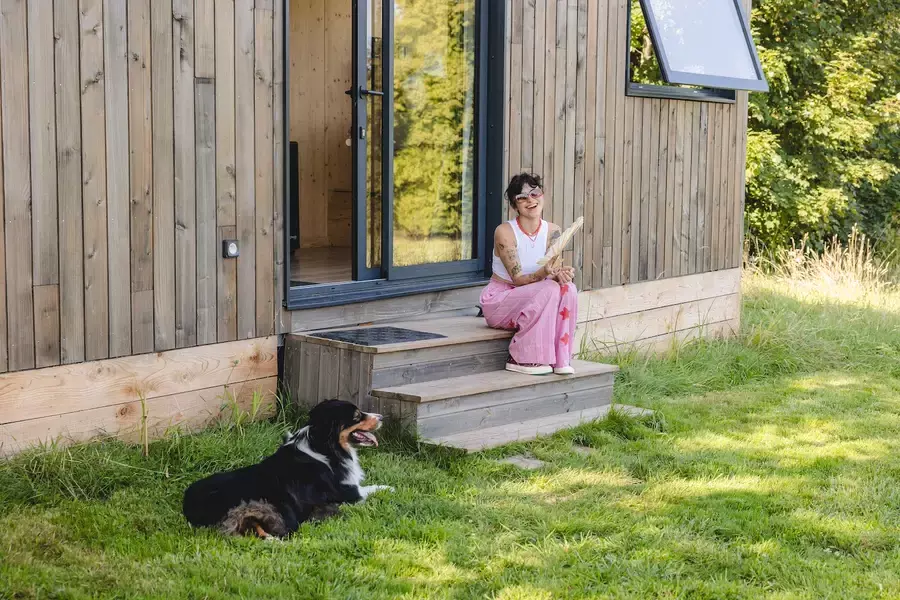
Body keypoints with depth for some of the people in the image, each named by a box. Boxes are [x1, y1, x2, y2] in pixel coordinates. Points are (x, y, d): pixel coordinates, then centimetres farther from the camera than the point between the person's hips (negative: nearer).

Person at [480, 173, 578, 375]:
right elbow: (518, 279, -22)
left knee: (568, 288, -24)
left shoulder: (552, 231, -3)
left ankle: (560, 358, -17)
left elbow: (556, 270, -10)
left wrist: (562, 274, -34)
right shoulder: (505, 232, -18)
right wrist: (543, 273, -42)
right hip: (499, 301, -5)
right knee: (549, 289, -30)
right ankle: (520, 359, -23)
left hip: (531, 303, 5)